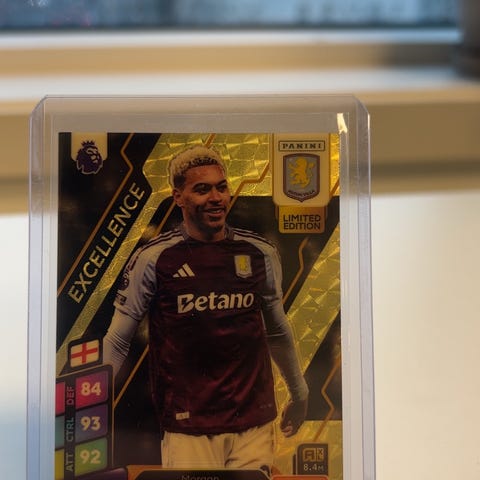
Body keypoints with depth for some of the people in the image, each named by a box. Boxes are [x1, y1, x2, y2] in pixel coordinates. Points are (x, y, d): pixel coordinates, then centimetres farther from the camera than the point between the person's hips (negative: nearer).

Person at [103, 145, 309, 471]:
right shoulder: (153, 259, -7)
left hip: (255, 423, 3)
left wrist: (299, 393, 25)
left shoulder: (260, 253, 2)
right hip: (188, 428, -3)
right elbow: (117, 342, -1)